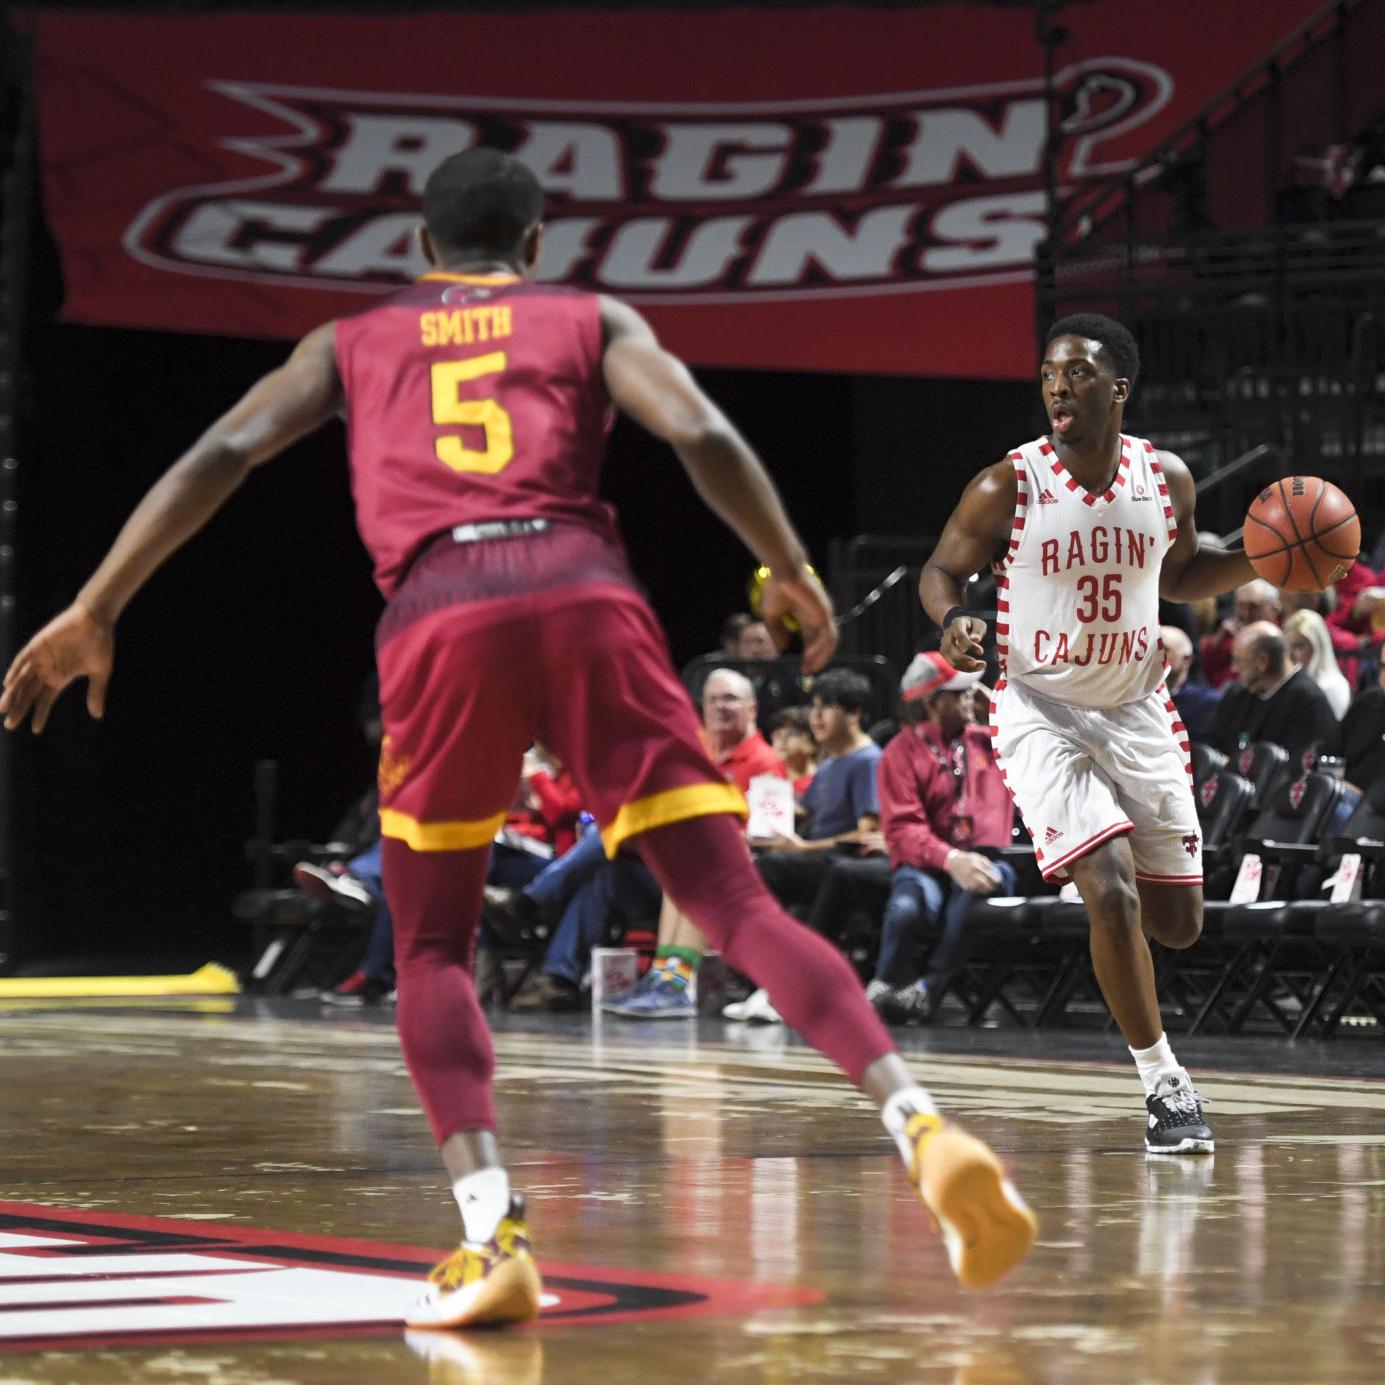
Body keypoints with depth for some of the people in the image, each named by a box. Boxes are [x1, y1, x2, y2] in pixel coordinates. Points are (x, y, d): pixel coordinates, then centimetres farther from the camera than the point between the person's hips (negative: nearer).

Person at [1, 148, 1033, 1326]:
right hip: (586, 593, 0)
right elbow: (701, 433, 6)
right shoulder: (592, 322, 25)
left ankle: (493, 1233, -7)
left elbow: (222, 454, 13)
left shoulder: (354, 344, 27)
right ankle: (919, 1126, -18)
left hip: (439, 612, 0)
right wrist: (793, 574, 16)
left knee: (432, 949, 13)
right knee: (739, 909, 1)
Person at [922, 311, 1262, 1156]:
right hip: (1043, 714, -4)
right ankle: (1167, 1086, -7)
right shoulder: (1008, 487, -13)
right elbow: (942, 570, -1)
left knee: (1178, 922, 9)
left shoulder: (1167, 480, -3)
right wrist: (953, 621, -23)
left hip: (1138, 713, 4)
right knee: (1114, 898, -21)